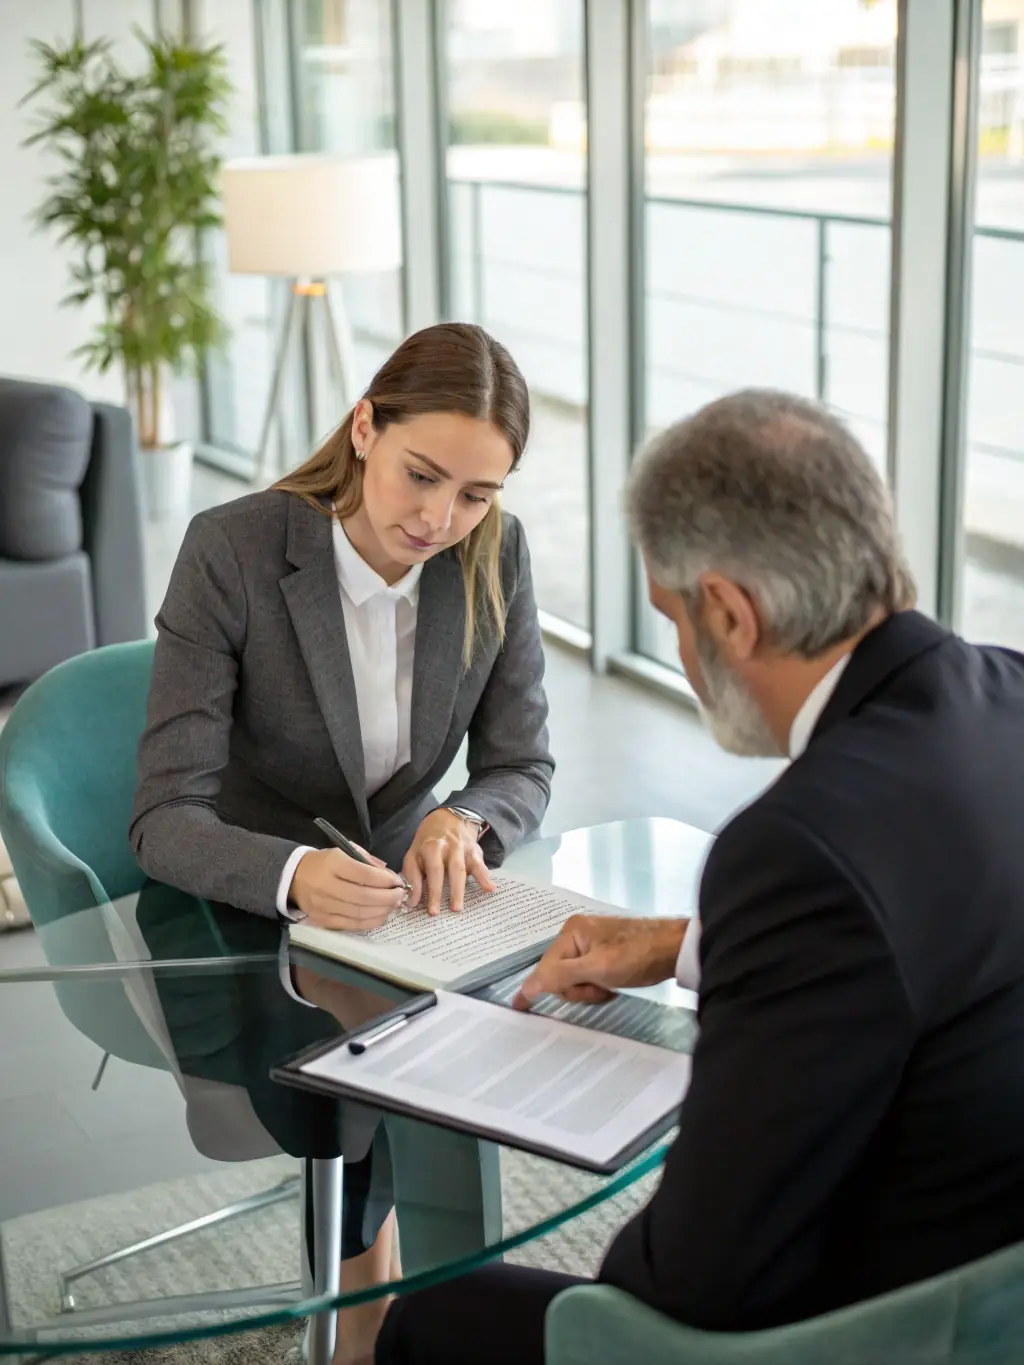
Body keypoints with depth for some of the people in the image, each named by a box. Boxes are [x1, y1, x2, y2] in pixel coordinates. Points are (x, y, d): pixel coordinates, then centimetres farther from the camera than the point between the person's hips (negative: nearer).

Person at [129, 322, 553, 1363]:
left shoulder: (495, 558, -8)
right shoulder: (230, 551, -20)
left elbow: (523, 767, -1)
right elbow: (165, 820, -22)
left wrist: (464, 820, -27)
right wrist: (295, 876, -43)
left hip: (392, 899, 4)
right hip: (239, 917, -3)